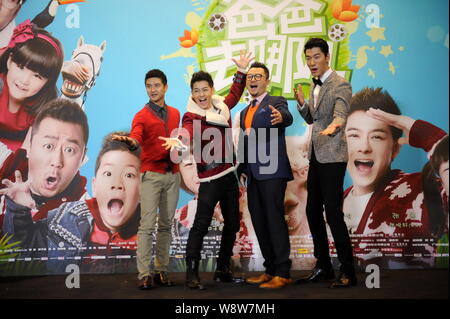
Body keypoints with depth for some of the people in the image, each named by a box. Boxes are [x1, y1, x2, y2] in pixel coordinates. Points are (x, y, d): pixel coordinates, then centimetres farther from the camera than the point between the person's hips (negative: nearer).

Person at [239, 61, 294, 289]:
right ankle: (270, 270, 19)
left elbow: (287, 117, -23)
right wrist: (243, 170, 15)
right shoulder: (245, 112, 21)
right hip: (253, 175, 8)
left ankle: (282, 273, -3)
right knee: (259, 222, 9)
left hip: (272, 172, -7)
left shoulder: (276, 102, 0)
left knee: (275, 220, -8)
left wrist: (281, 117, -46)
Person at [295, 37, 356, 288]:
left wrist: (332, 127, -49)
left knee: (334, 214, -9)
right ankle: (324, 267, 24)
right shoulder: (316, 86, 15)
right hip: (316, 157, 9)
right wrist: (302, 104, 2)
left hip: (332, 158, -9)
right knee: (313, 212, 12)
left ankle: (348, 272, 3)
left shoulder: (340, 85, -11)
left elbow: (340, 114, -27)